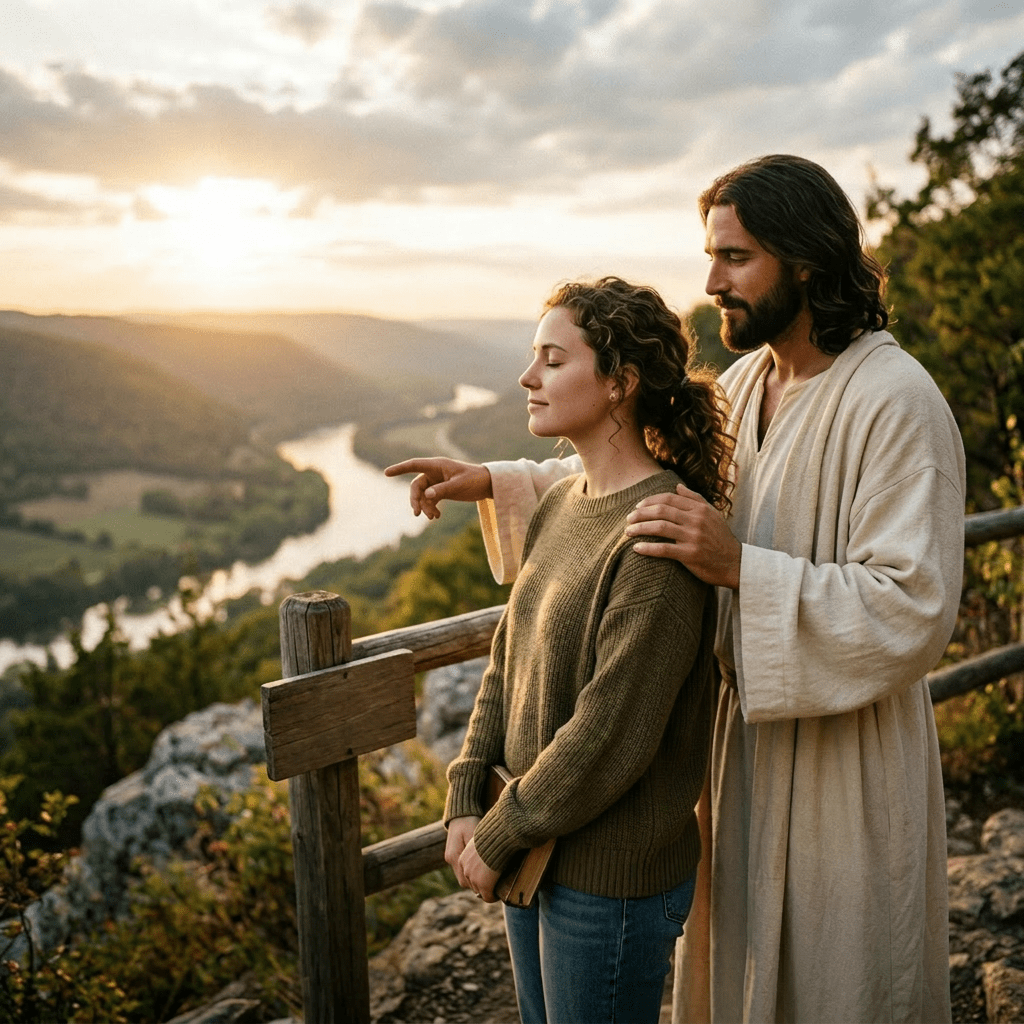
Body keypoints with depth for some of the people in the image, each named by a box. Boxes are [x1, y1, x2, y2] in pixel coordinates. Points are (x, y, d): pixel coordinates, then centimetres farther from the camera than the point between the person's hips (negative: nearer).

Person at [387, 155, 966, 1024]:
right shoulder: (751, 379, 3)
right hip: (746, 733, 7)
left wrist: (739, 567, -34)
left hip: (843, 762, -7)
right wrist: (495, 483, 7)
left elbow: (912, 610, -26)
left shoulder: (894, 403, -22)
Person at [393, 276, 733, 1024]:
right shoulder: (560, 507, 4)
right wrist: (465, 804, -1)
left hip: (614, 878, -8)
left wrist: (497, 838, -14)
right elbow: (508, 660, 8)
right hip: (538, 858, 8)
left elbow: (612, 737, -25)